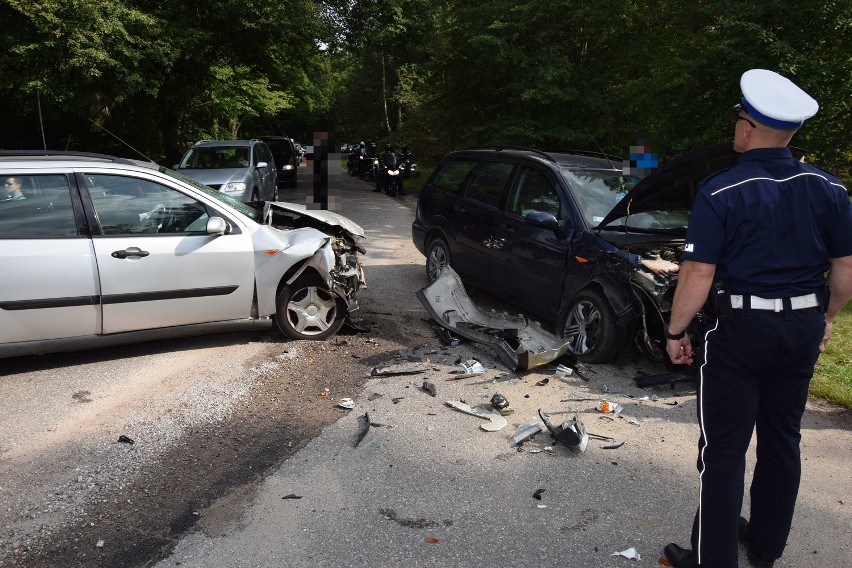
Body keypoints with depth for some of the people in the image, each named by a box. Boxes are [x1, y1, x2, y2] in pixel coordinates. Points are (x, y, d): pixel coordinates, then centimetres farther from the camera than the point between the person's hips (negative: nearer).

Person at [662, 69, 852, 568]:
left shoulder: (721, 191, -16)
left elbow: (699, 274, -18)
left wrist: (676, 331, -6)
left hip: (741, 327, -5)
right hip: (804, 327, 6)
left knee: (724, 448, 5)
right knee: (783, 438, 19)